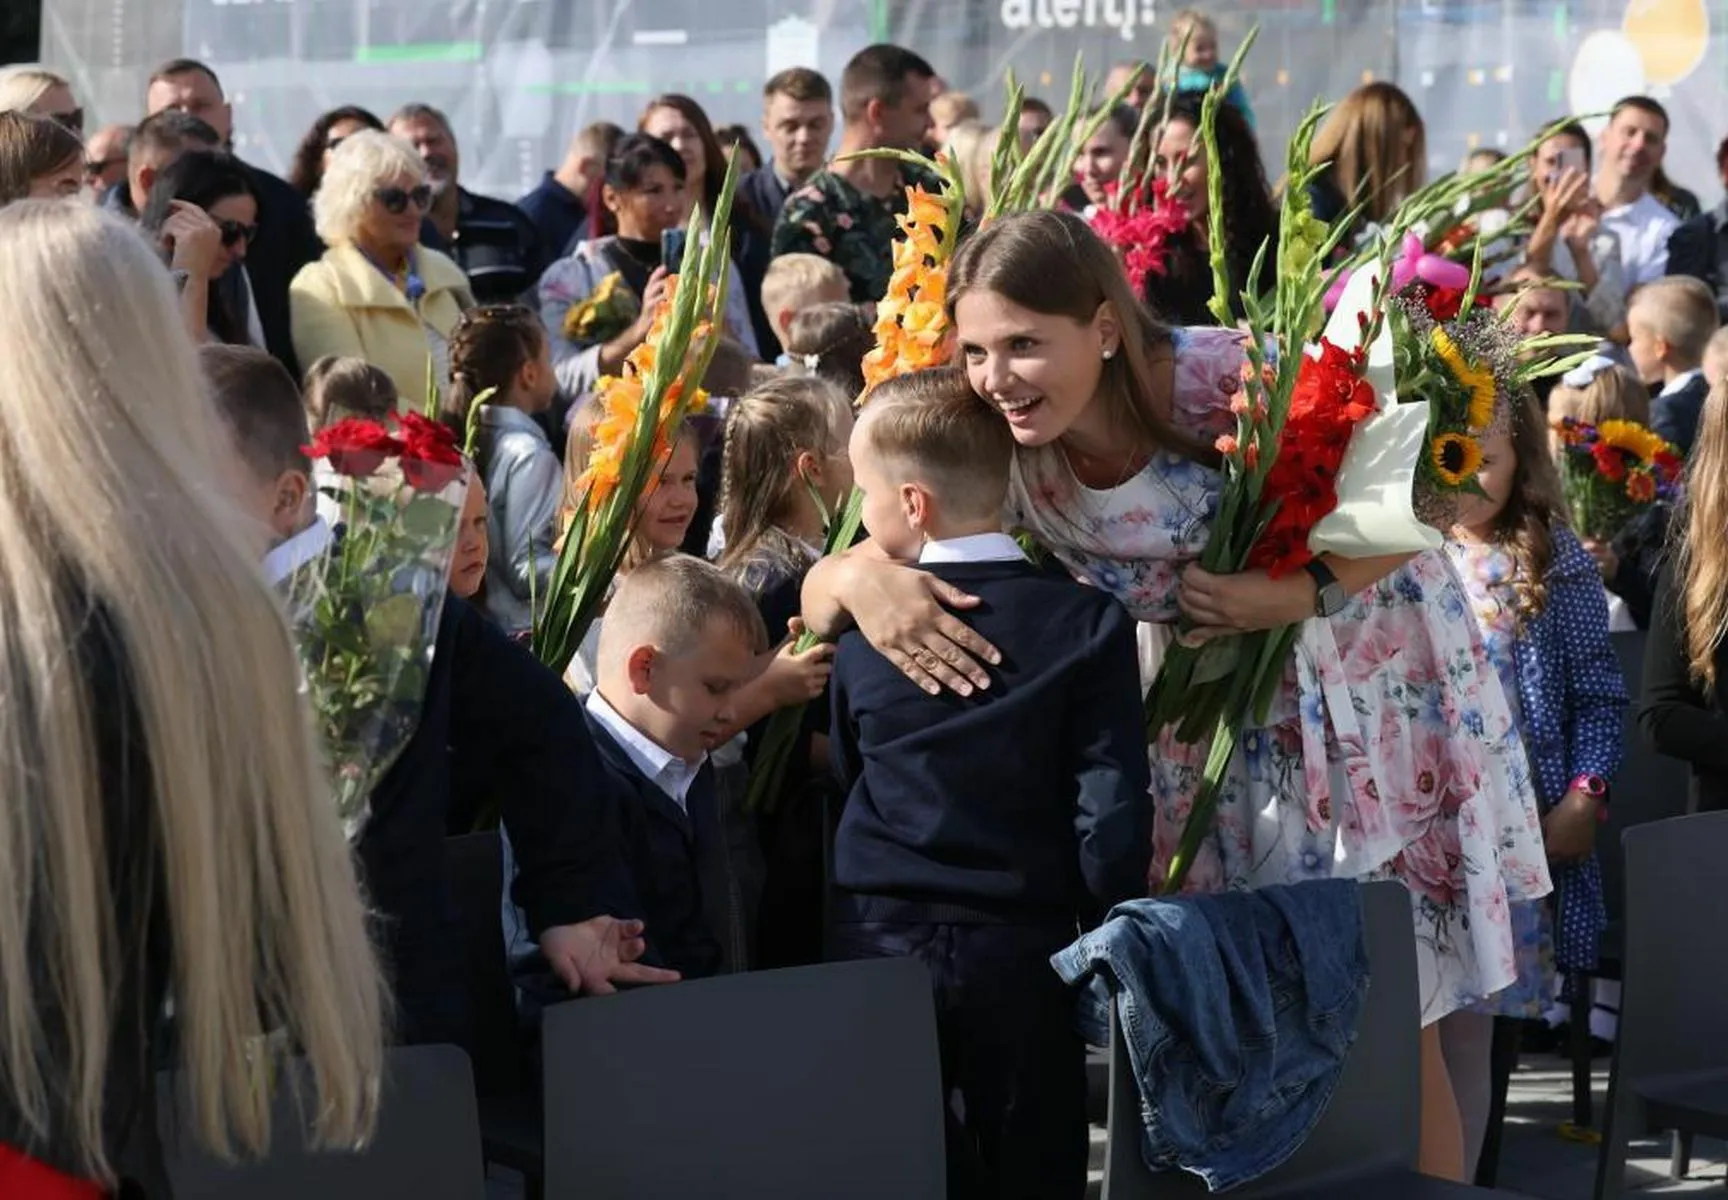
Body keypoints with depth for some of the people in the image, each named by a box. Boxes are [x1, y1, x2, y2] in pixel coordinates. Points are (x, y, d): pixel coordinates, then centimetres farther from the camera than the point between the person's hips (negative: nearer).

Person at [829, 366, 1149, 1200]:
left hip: (878, 944, 1)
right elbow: (1112, 817, -9)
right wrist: (1108, 948, 3)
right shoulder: (1088, 623, -7)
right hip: (1023, 954, -1)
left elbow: (840, 777, 7)